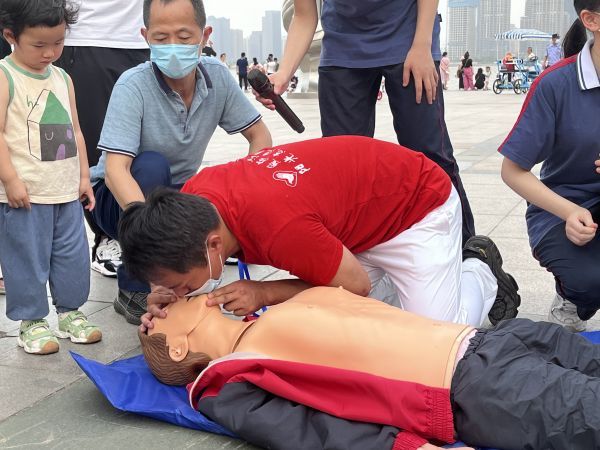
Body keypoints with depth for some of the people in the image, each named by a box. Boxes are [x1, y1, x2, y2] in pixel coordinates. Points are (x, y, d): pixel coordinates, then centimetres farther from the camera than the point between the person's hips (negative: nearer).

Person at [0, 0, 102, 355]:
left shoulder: (63, 78, 11)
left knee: (73, 256, 12)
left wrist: (83, 176, 13)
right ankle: (32, 321, 17)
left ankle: (70, 311, 28)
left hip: (67, 191, 6)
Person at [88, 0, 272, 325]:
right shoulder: (133, 85, -25)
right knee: (151, 165, -34)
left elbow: (259, 135, -3)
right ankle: (134, 289, -19)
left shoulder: (217, 77, -11)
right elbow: (115, 170, -34)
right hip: (124, 197, -4)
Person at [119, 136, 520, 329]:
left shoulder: (280, 227, -43)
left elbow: (356, 284, -24)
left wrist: (262, 294, -28)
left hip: (419, 204, -7)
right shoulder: (192, 198, -21)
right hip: (356, 210, 7)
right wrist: (166, 296, -22)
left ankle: (480, 272, 21)